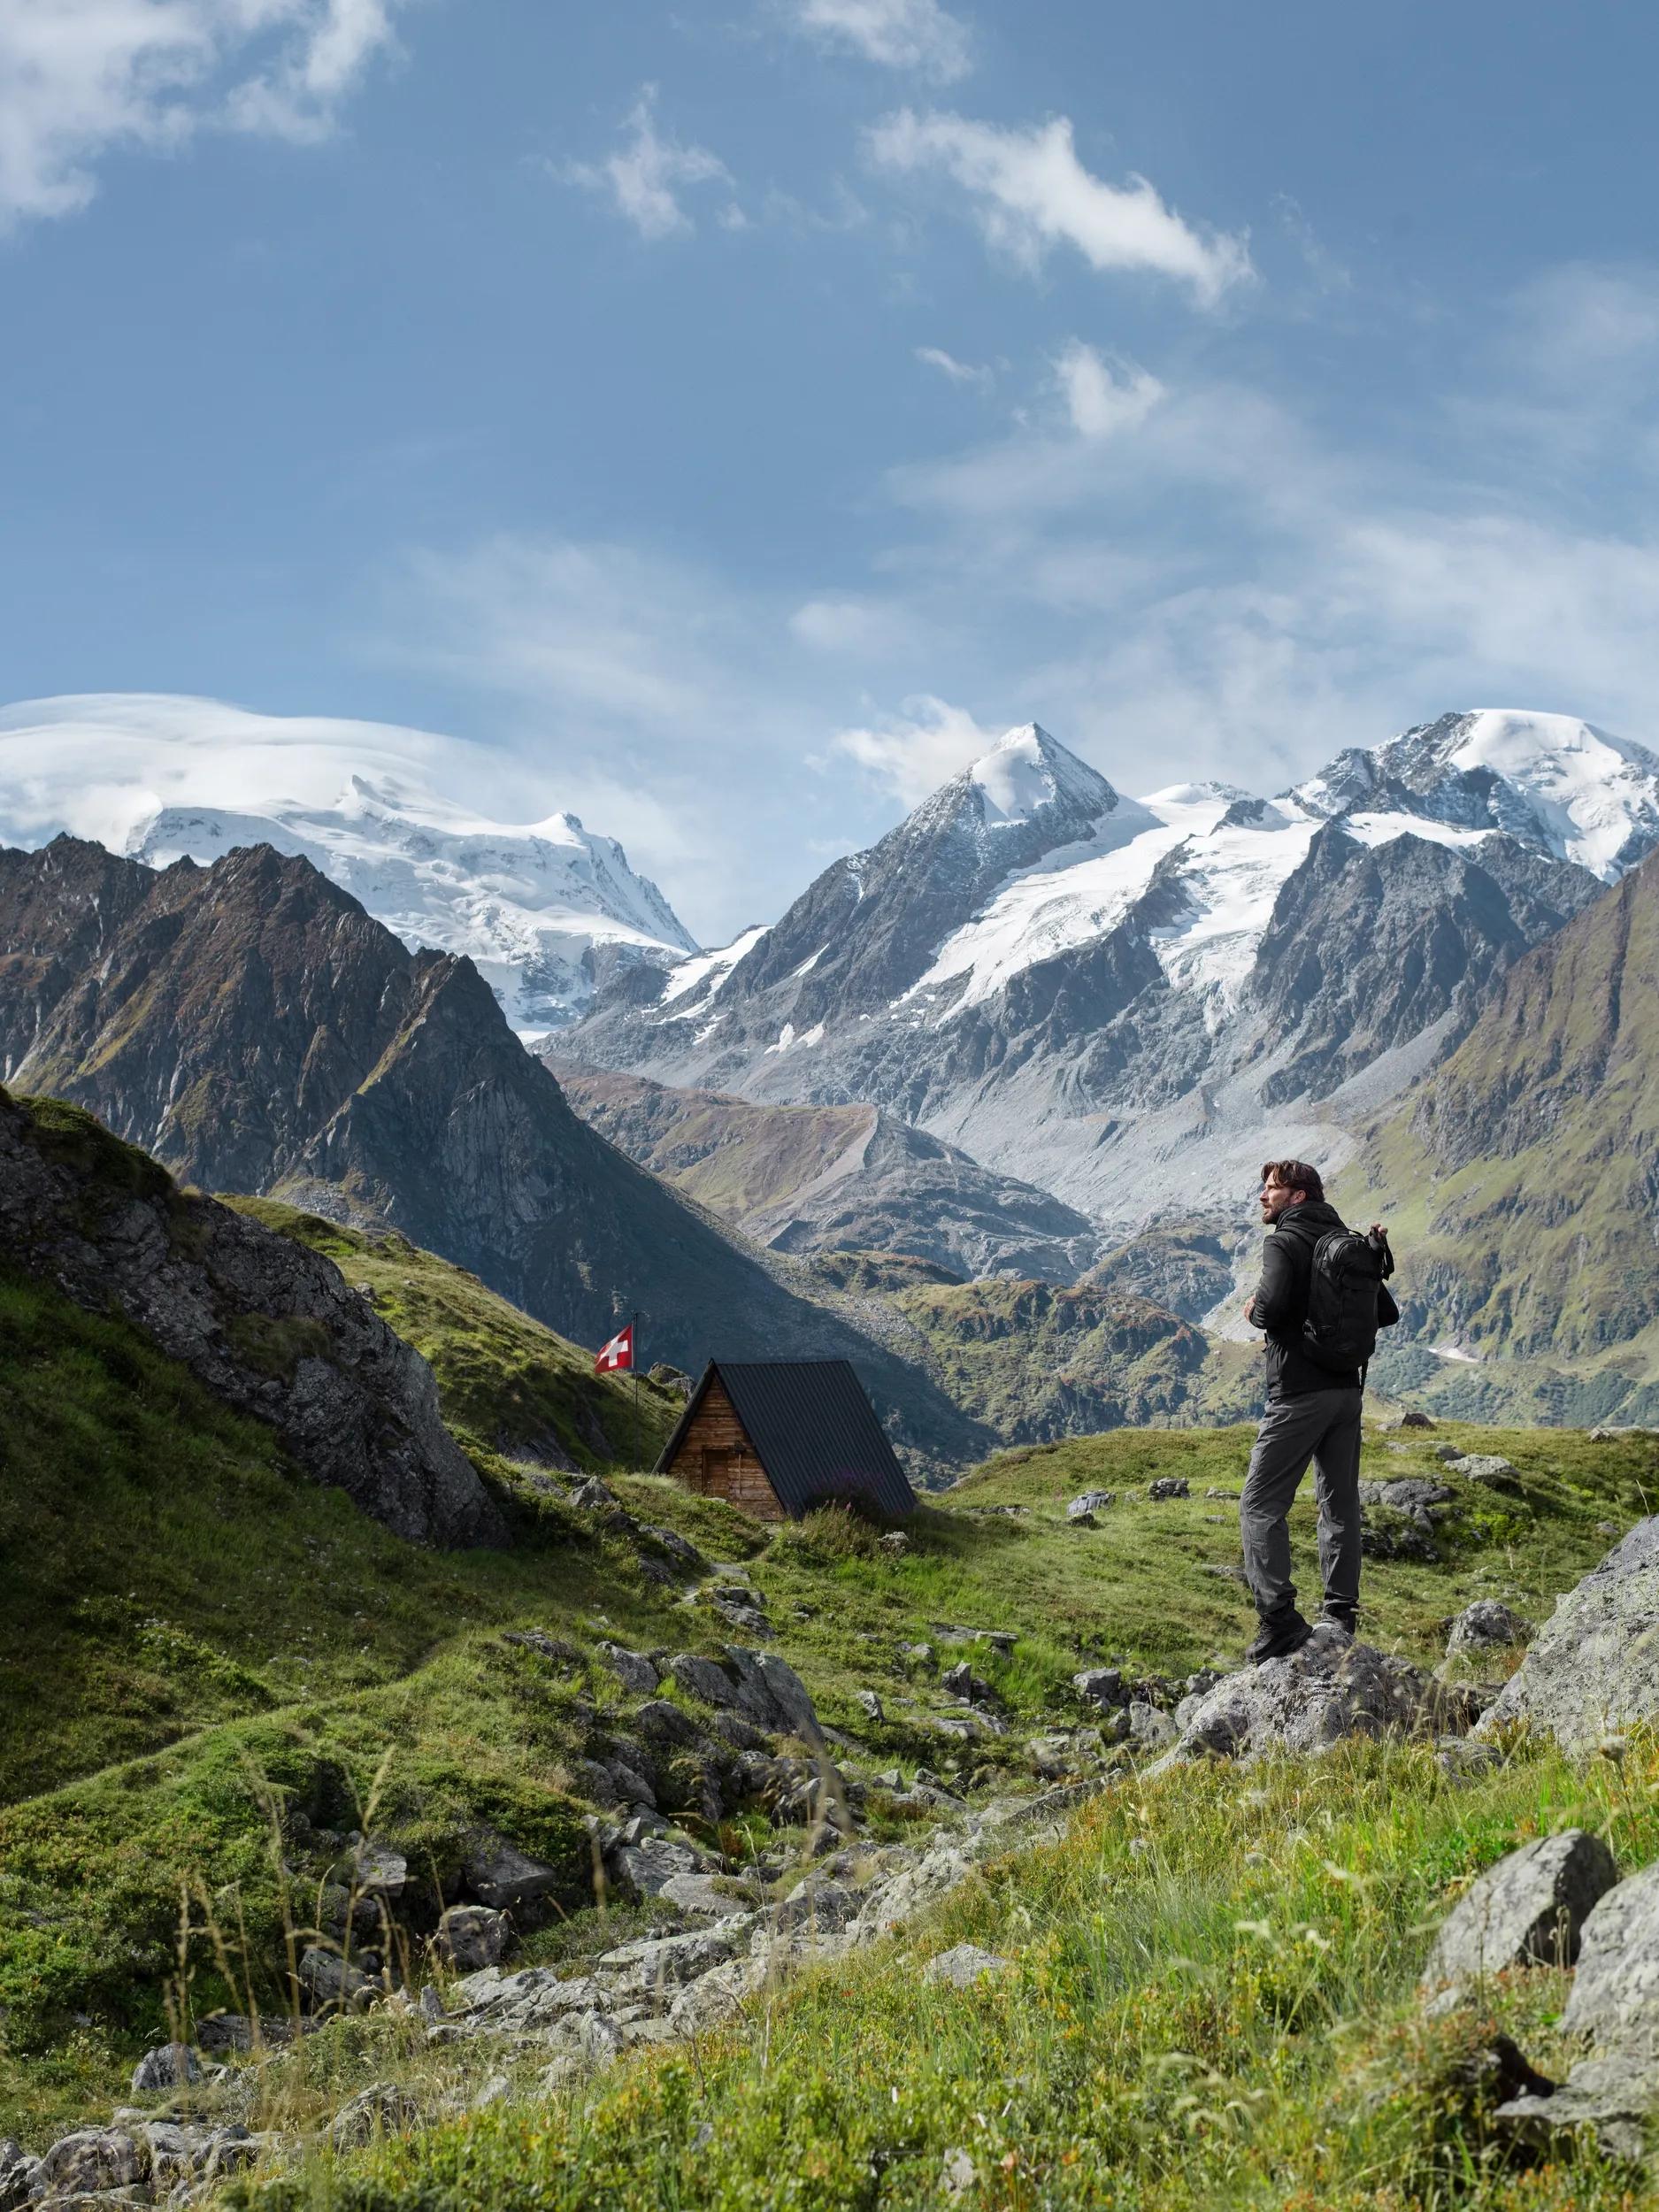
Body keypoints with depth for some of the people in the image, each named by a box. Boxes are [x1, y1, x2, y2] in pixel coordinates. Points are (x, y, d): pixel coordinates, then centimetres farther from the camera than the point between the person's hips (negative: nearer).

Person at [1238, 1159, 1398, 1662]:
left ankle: (1280, 1619, -14)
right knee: (1340, 1503, 14)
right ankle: (1341, 1615, 17)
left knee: (1261, 1506, -4)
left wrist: (1254, 1311, -4)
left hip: (1299, 1392, -8)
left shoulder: (1284, 1244, -9)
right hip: (1348, 1389, 8)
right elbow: (1387, 1313, 15)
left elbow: (1271, 1304, -26)